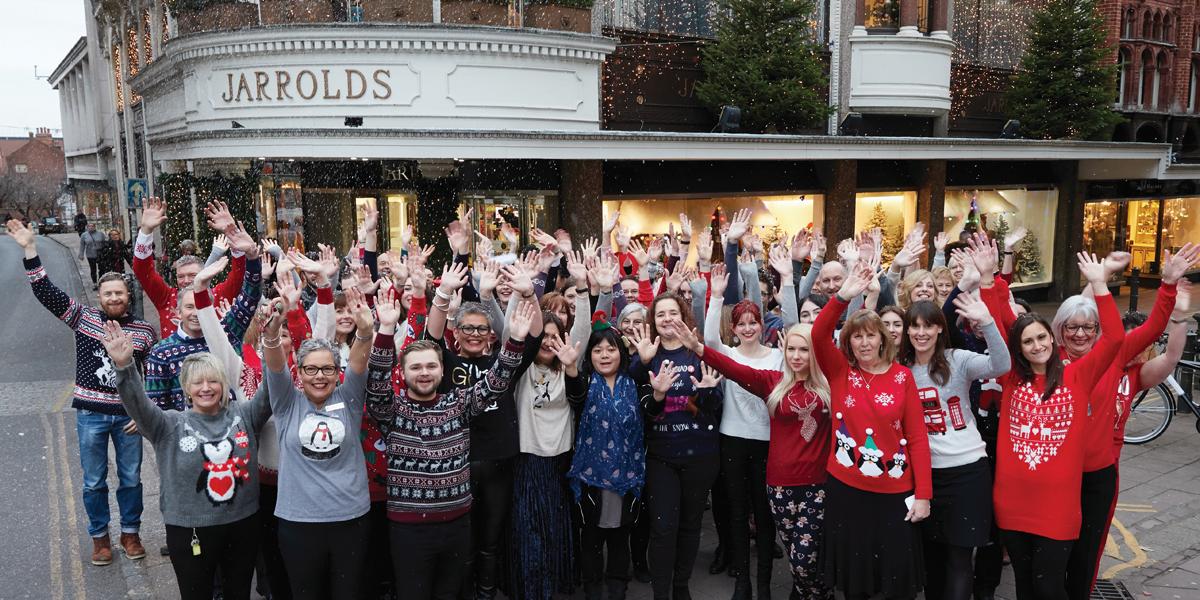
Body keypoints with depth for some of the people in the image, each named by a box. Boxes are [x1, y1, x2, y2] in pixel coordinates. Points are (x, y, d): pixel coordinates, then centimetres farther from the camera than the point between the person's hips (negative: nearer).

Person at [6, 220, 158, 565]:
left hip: (129, 415, 0)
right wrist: (30, 250, -13)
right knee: (94, 482, 10)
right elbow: (45, 292, -5)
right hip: (91, 414, 0)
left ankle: (130, 533, 28)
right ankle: (100, 538, 26)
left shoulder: (144, 331, 0)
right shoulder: (84, 318, 0)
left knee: (131, 478, 11)